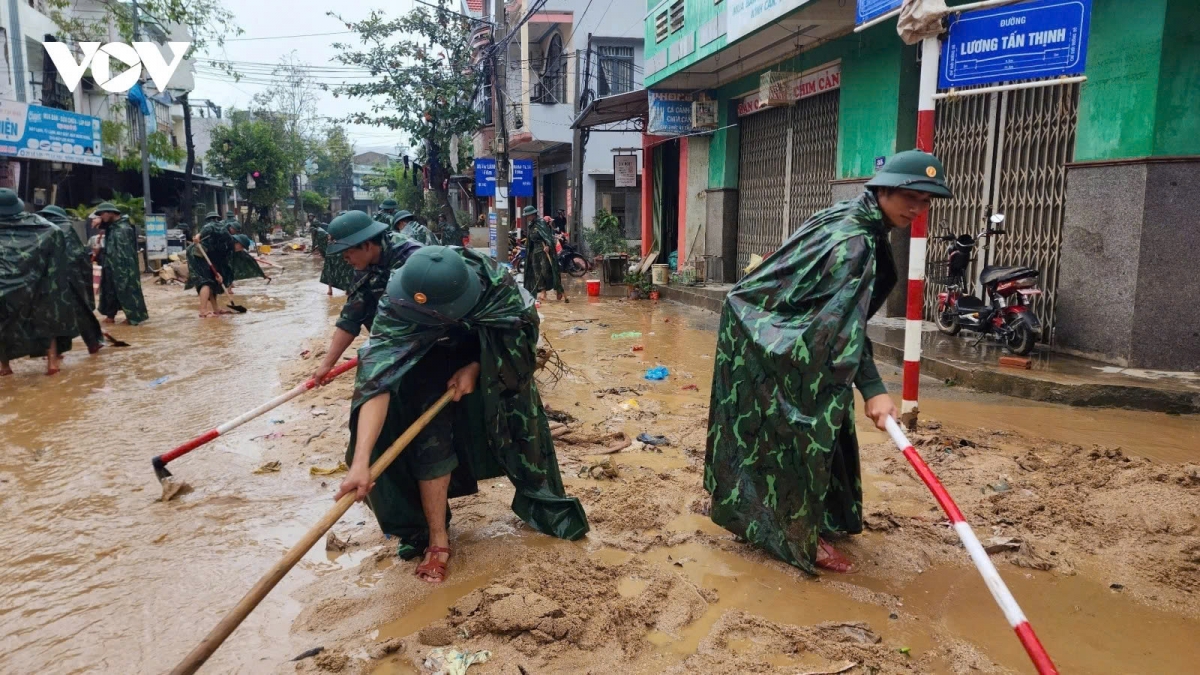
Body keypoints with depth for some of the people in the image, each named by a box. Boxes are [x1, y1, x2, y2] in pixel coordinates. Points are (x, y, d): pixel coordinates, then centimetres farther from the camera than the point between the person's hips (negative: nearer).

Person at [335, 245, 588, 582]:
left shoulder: (494, 282, -38)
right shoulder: (396, 308, -40)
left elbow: (522, 328, -17)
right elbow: (377, 381, -47)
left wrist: (475, 368, -25)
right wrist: (361, 460, -55)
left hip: (491, 360, 1)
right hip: (431, 367, -1)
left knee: (519, 425, 6)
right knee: (430, 440, -12)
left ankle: (542, 503, 31)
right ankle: (437, 539, 5)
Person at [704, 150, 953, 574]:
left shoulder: (855, 218, 3)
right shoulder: (854, 241, -28)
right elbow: (846, 323, -34)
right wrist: (873, 389, -37)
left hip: (780, 330, 10)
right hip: (770, 336, -10)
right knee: (801, 431, -6)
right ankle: (801, 536, 4)